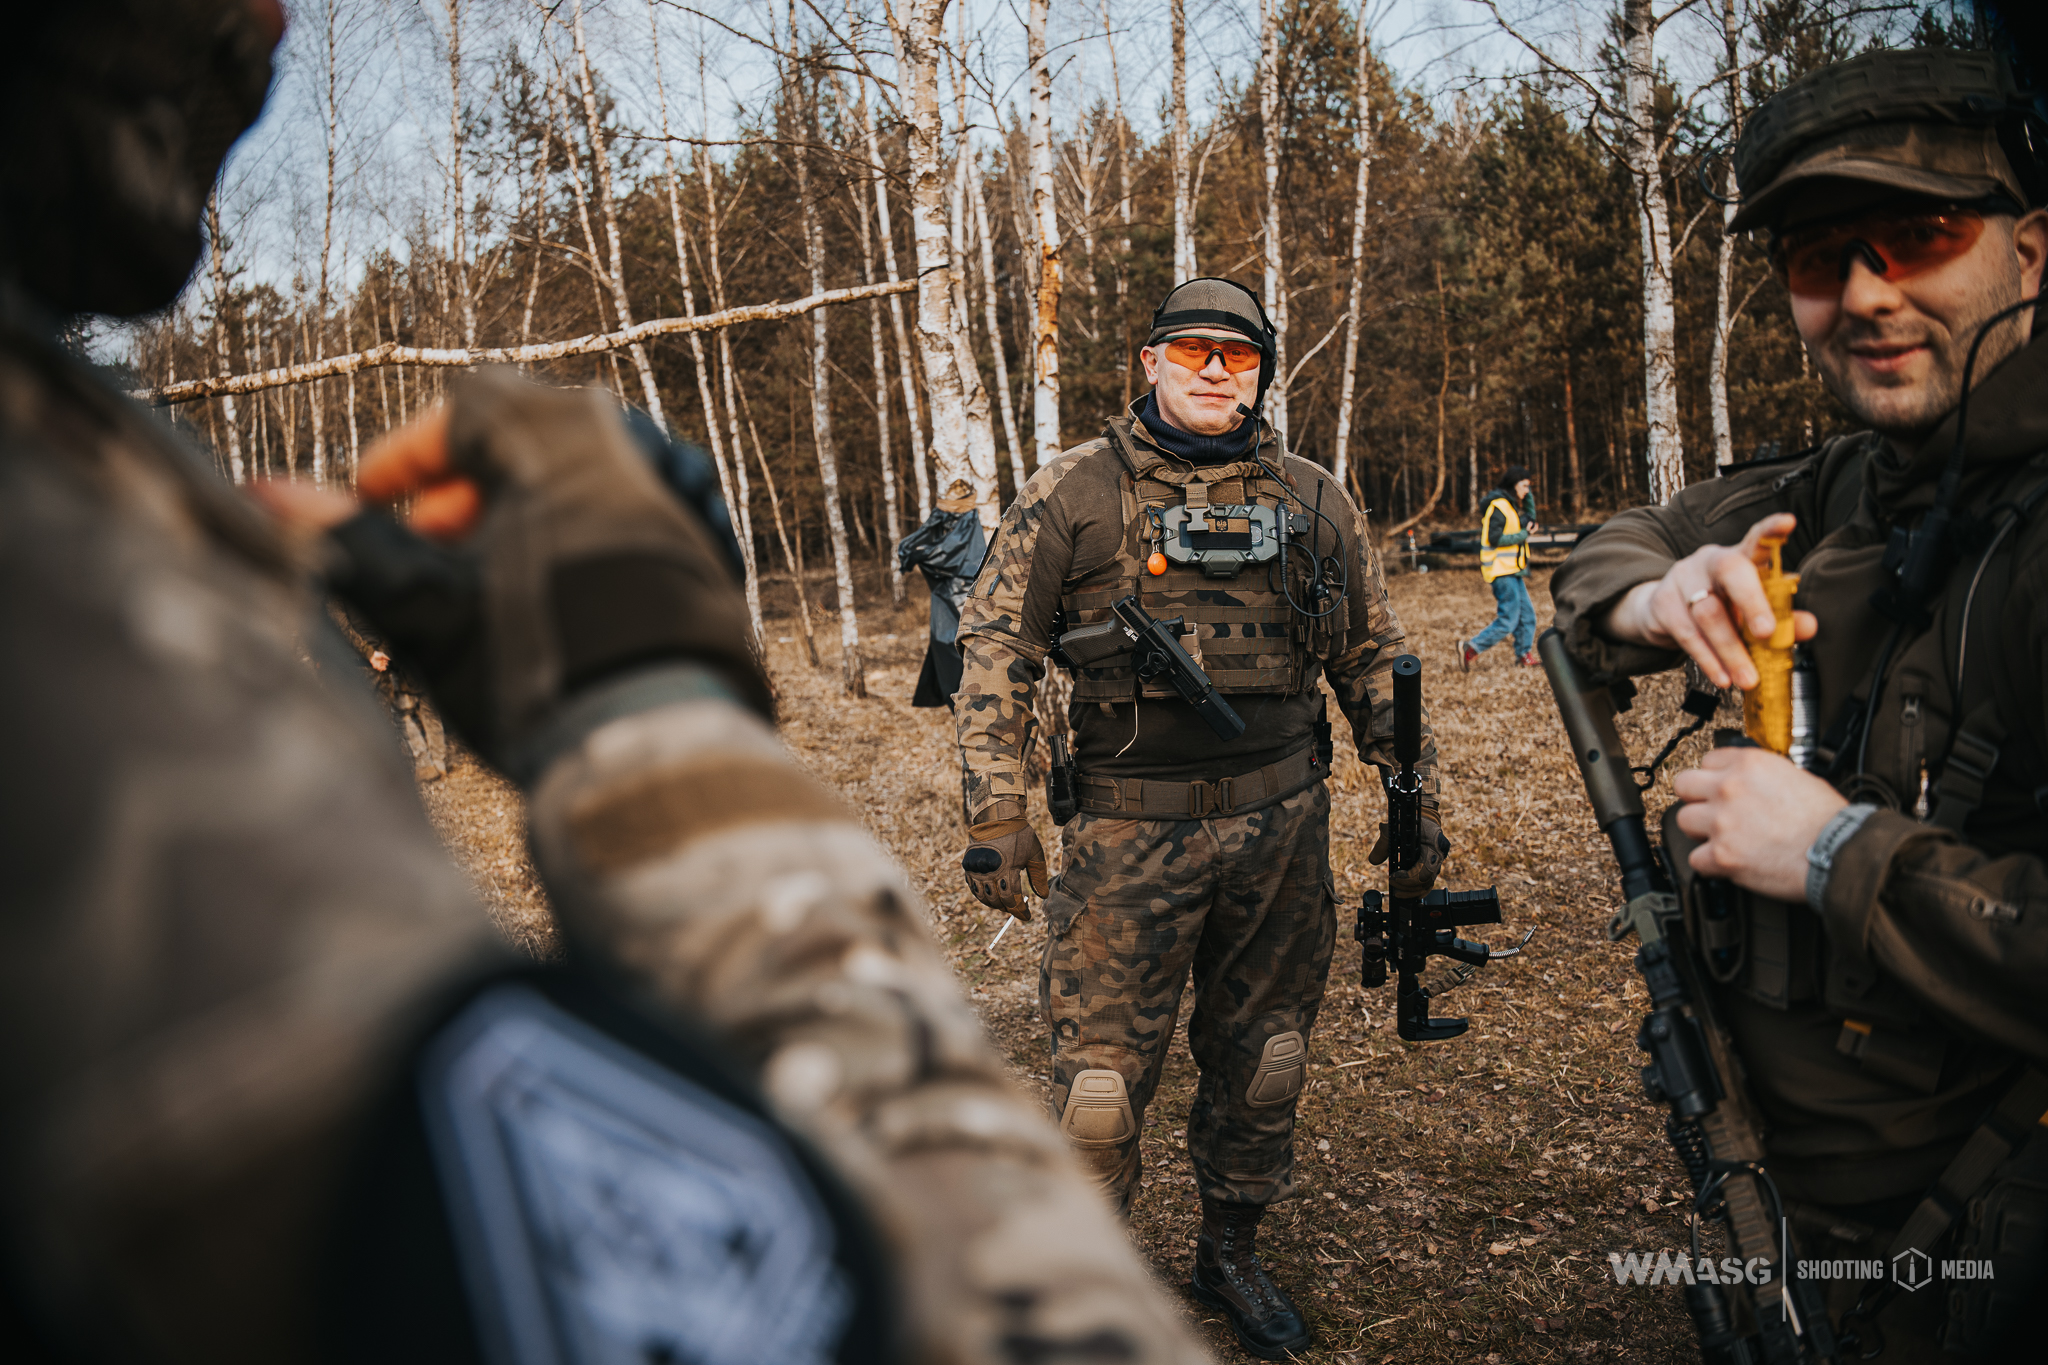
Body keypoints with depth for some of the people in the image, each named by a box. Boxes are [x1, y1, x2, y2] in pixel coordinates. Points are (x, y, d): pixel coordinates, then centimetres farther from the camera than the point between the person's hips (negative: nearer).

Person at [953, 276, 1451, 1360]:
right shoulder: (1074, 494, -2)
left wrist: (1418, 803, 12)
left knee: (1261, 1056, 15)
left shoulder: (1315, 504, 7)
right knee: (1102, 1067, 0)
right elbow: (992, 645, -2)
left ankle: (1231, 1254, 37)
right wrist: (995, 814, -8)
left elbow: (1375, 661, 14)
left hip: (1282, 824, 4)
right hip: (1130, 832, -3)